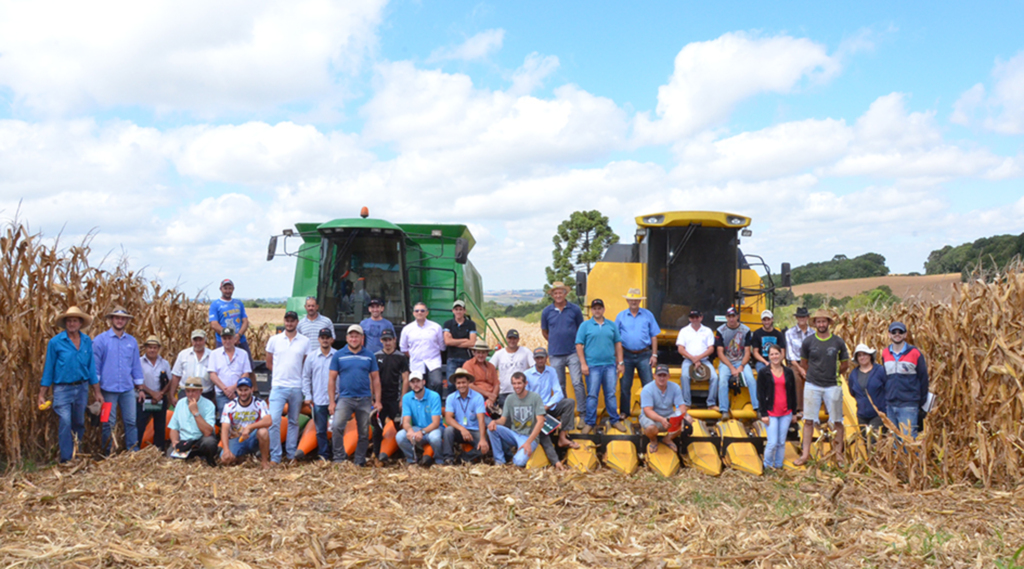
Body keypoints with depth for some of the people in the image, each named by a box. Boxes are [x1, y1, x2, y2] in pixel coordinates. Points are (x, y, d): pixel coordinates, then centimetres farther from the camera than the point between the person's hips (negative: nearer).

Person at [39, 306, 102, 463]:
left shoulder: (87, 341, 5)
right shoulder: (55, 342, -5)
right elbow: (48, 369, -1)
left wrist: (97, 392, 10)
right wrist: (42, 395, -3)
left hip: (82, 388, 4)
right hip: (62, 389, -4)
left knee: (79, 424, 11)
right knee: (65, 422, -14)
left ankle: (76, 456, 26)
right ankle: (66, 460, -9)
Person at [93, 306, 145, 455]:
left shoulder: (132, 341, 11)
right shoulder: (101, 340, 0)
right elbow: (95, 365, -1)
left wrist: (140, 389, 13)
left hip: (128, 389, 3)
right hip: (108, 389, -3)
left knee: (131, 421, 2)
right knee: (109, 423, 4)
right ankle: (108, 455, 14)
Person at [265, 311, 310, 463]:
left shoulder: (305, 341, 4)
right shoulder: (274, 340, 5)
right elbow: (268, 363, 12)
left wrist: (294, 374, 2)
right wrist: (281, 373, 6)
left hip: (297, 387, 1)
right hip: (278, 386, -1)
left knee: (294, 422, 11)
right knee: (274, 421, -11)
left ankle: (291, 454, 20)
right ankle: (275, 456, -4)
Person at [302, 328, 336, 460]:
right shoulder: (311, 357, 6)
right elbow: (306, 377, 10)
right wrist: (307, 396, 4)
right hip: (318, 400, 2)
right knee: (321, 430, 7)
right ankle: (323, 455, 17)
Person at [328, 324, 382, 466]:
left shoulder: (369, 356, 7)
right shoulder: (339, 355, 3)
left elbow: (375, 379, 9)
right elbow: (332, 379, 4)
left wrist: (377, 401, 2)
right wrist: (332, 401, -2)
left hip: (365, 400, 2)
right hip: (345, 398, -2)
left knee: (364, 433, 7)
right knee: (336, 427, -19)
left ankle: (359, 462, 19)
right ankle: (339, 458, -7)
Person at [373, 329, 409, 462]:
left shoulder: (401, 357, 3)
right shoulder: (376, 357, 6)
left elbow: (405, 380, 1)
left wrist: (402, 399, -6)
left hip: (395, 399, -1)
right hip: (379, 399, 1)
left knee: (399, 426, -2)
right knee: (378, 427, 2)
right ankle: (377, 453, 11)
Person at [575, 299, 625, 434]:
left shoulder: (611, 325, 10)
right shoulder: (585, 325, 2)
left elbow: (618, 344, 12)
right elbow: (579, 345, -2)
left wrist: (620, 362, 6)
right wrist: (583, 364, -8)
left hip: (610, 365, 2)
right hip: (593, 366, -2)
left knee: (611, 394, 7)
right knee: (592, 395, 1)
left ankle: (615, 420, 18)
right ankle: (589, 422, 9)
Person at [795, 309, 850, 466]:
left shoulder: (838, 342, 1)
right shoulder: (808, 342, 1)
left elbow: (845, 364, 11)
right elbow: (803, 363, 13)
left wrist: (834, 375, 8)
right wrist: (813, 375, 7)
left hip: (832, 386, 0)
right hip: (812, 386, 0)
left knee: (837, 421, 3)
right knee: (809, 420, 2)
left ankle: (839, 454, 14)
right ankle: (805, 454, 7)